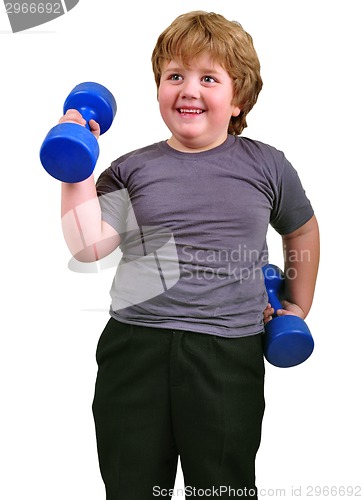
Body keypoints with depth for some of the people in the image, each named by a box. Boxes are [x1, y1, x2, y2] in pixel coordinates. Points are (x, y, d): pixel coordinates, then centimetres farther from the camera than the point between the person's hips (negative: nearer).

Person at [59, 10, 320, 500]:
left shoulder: (267, 166, 4)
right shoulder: (132, 170, 5)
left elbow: (302, 230, 21)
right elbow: (88, 246, -5)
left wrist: (299, 305, 22)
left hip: (229, 354, -1)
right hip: (135, 348, 1)